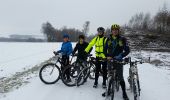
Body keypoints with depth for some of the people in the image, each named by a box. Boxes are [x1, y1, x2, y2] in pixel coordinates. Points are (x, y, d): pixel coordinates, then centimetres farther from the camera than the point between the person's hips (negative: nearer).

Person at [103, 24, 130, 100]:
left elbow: (127, 50, -6)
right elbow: (105, 49, 9)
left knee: (120, 77, 1)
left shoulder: (122, 39, -5)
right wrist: (107, 56, -7)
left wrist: (120, 56, -18)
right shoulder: (109, 39, 4)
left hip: (118, 61, -3)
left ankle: (124, 93, 13)